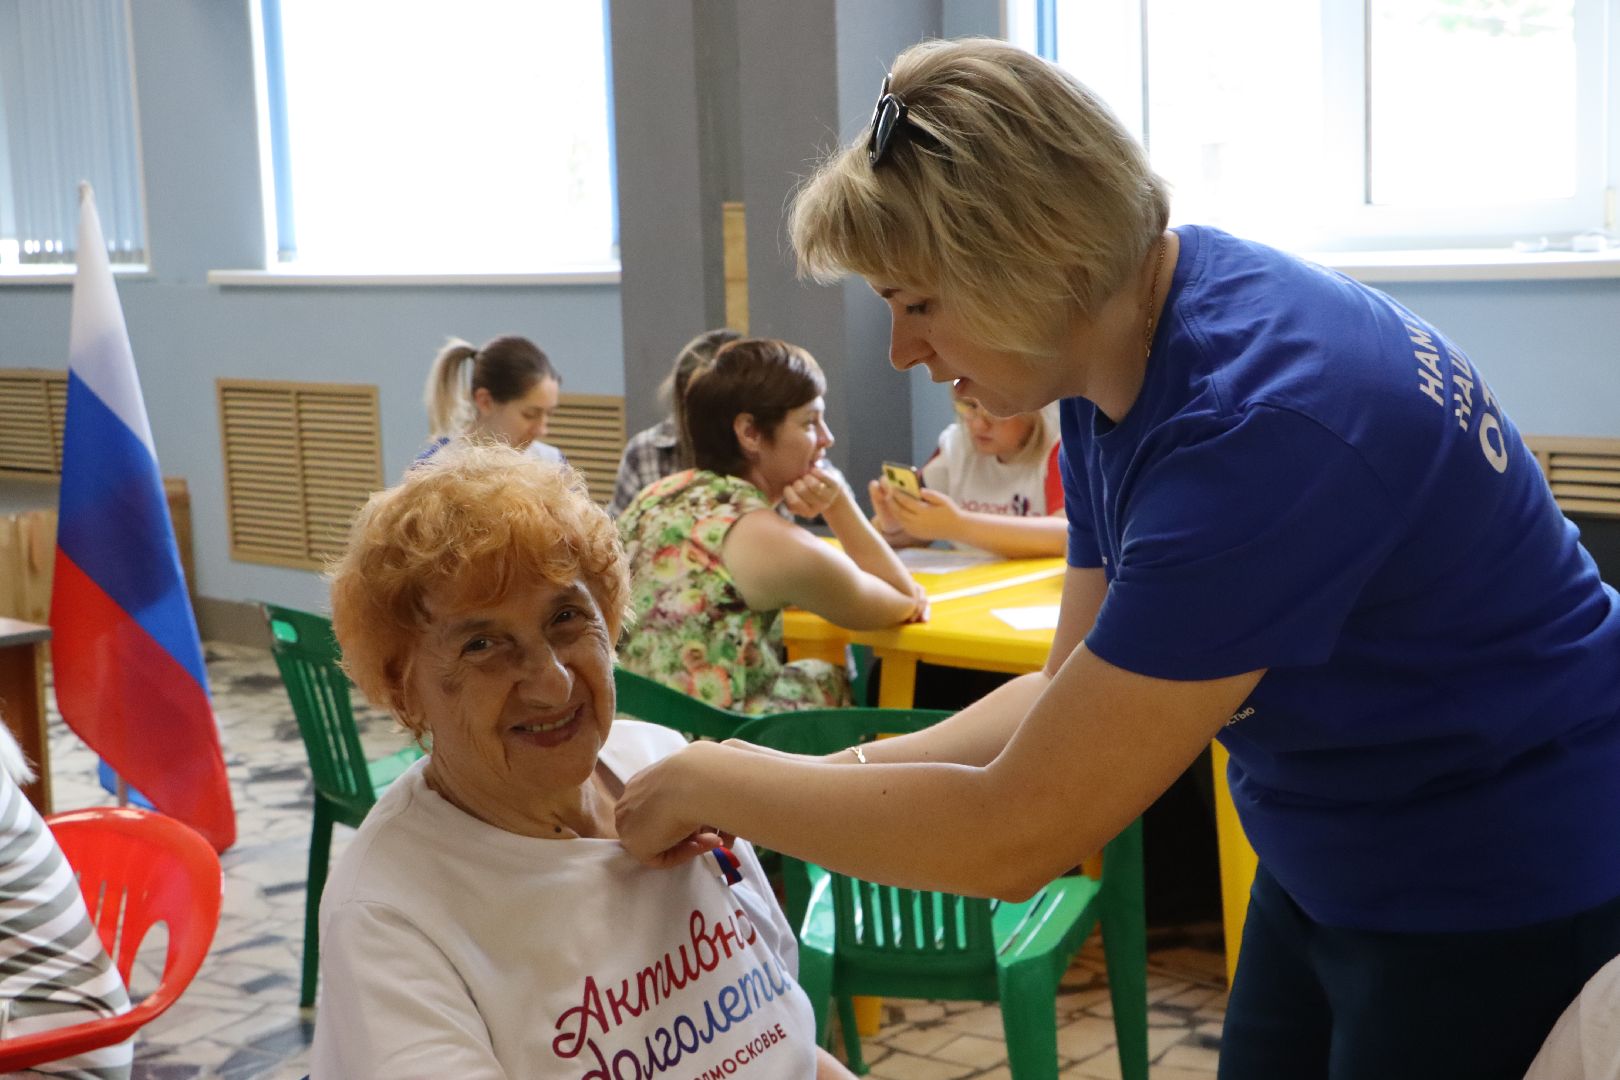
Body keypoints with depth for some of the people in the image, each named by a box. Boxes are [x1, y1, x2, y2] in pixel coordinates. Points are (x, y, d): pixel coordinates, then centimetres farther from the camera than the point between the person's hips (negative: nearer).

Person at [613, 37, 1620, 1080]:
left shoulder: (1258, 421, -33)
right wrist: (825, 776, -9)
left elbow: (1017, 833, -29)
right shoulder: (1112, 355, -5)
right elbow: (1077, 697, 2)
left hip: (1512, 904, -7)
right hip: (1330, 871, 8)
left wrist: (714, 783, -18)